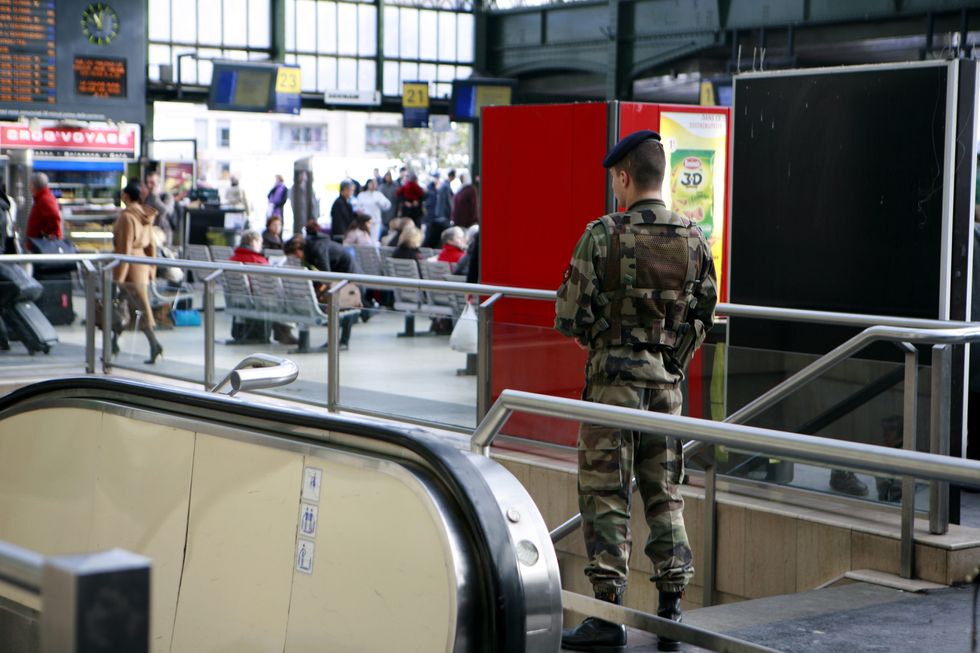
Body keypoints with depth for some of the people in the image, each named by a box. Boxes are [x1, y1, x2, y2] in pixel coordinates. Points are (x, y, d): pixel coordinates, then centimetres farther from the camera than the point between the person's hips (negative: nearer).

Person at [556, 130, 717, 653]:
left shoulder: (604, 234, -12)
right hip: (667, 381, 5)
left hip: (613, 379, -4)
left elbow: (571, 314, -11)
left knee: (605, 495, 1)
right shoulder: (694, 240, 3)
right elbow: (704, 316, 7)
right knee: (664, 495, 12)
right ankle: (670, 611, 14)